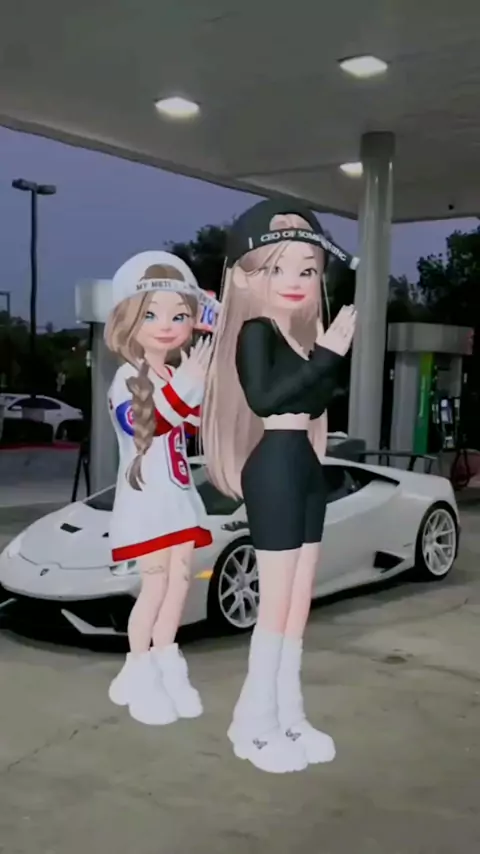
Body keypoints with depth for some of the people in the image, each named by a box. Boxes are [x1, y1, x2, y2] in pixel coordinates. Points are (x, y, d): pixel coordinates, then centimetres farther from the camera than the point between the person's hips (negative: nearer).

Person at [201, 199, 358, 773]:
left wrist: (332, 348, 10)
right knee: (276, 603, -3)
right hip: (274, 467, -9)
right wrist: (327, 353, -23)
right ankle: (256, 722, 10)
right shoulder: (255, 330, -10)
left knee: (299, 602, 12)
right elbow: (263, 398, -24)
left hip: (306, 467, 9)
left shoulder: (303, 335, 14)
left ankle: (287, 714, 24)